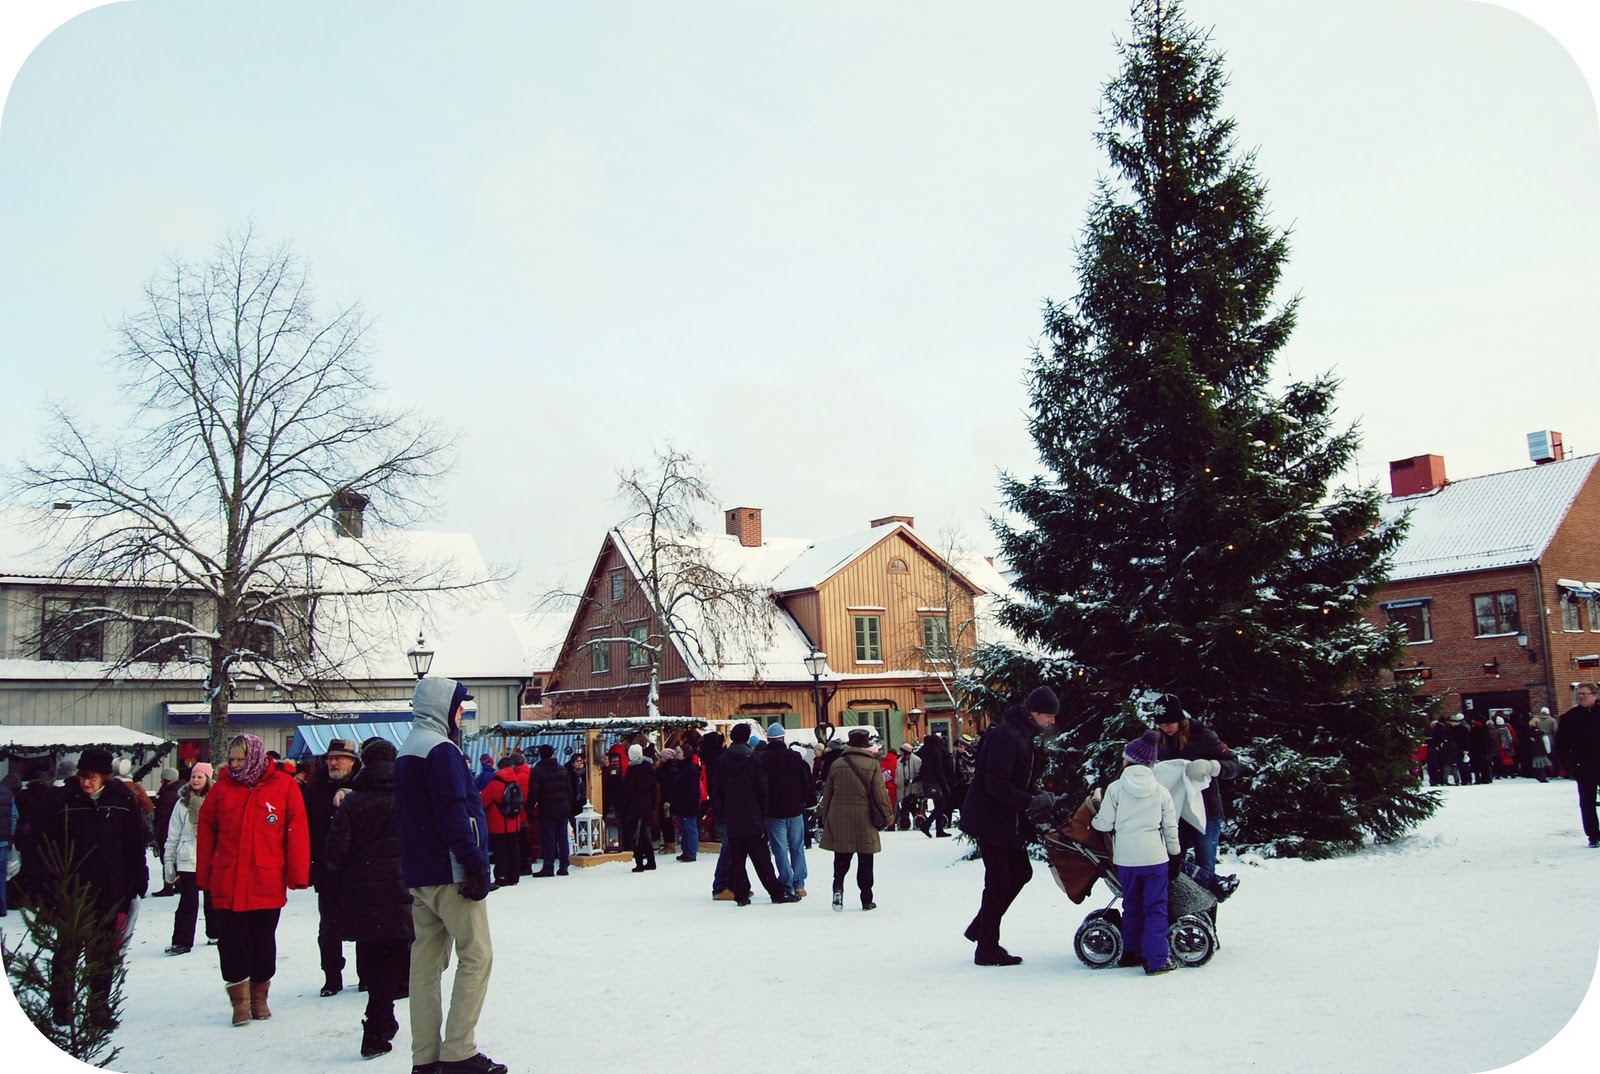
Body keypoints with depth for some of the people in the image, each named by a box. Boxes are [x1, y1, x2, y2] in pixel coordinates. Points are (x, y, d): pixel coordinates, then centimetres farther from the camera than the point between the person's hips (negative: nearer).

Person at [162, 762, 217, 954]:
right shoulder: (183, 803, 3)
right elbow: (173, 835, 6)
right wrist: (168, 860, 4)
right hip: (188, 859, 0)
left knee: (212, 899, 14)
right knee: (188, 902, -5)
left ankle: (215, 933, 30)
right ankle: (182, 942, 0)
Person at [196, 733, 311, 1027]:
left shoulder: (284, 786, -3)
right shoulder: (222, 787, 4)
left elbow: (297, 831, -5)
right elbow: (206, 832, 6)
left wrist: (298, 875, -8)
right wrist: (203, 877, 2)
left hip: (268, 883, -1)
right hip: (226, 884, 1)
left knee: (264, 942, 11)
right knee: (232, 942, 2)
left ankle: (260, 997, 27)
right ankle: (240, 999, 15)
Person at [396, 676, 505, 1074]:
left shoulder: (406, 752, 17)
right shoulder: (441, 749, -14)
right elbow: (454, 812, -21)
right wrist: (475, 863, -21)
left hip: (419, 874, 10)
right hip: (450, 872, -10)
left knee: (427, 960, 9)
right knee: (476, 955, -5)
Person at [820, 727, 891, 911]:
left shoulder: (836, 764, 4)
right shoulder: (872, 764, -7)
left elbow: (827, 794, 9)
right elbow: (880, 794, -7)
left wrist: (826, 818, 18)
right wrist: (887, 815, 4)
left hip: (839, 820, 2)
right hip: (863, 820, -2)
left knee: (841, 859, 11)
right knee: (865, 862, 8)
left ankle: (838, 887, -12)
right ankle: (866, 900, 13)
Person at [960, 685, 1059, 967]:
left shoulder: (1023, 735, 11)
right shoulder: (1007, 736, -22)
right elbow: (996, 785, -28)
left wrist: (1039, 795, 2)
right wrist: (1033, 801, -25)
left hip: (1006, 820, 10)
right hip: (989, 819, -10)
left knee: (1021, 872, 13)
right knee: (999, 881, -3)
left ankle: (980, 928, 23)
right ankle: (987, 949, 8)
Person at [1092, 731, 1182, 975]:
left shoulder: (1115, 788, -3)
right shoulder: (1161, 791, 2)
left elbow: (1104, 823, -1)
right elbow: (1170, 827, 8)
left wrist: (1091, 822, 21)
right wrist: (1174, 857, 19)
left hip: (1126, 857, 1)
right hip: (1155, 856, -1)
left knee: (1131, 905, 17)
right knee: (1156, 908, 4)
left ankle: (1131, 952, 25)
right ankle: (1156, 959, -1)